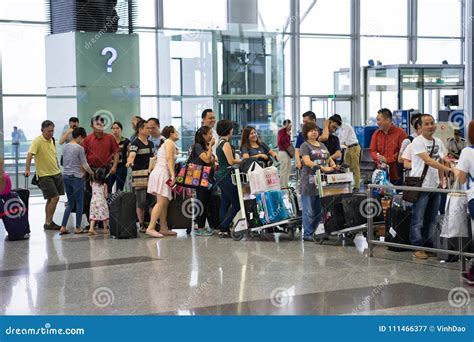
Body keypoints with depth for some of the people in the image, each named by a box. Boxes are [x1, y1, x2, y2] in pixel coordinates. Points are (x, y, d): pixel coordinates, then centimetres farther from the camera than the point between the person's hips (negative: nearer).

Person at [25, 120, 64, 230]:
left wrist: (58, 169, 22)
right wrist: (27, 169, -32)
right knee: (54, 198, -13)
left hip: (56, 173, 8)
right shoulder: (37, 141, -14)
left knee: (51, 199, 12)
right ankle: (48, 223, -4)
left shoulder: (52, 140, 11)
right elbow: (30, 154, -23)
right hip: (45, 175, -8)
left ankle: (48, 221, 20)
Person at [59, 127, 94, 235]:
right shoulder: (79, 148, -12)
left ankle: (63, 227, 7)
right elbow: (85, 165, -11)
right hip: (76, 177, -7)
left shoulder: (66, 147, 8)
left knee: (70, 203, 14)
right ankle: (78, 228, 9)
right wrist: (92, 173, 6)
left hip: (66, 176, 7)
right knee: (79, 203, 5)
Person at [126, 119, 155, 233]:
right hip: (139, 175, -7)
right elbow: (132, 155, -26)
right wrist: (129, 161, -46)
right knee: (141, 201, -4)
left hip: (151, 174, 7)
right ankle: (141, 225, 4)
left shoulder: (151, 144, 16)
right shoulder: (135, 143, -8)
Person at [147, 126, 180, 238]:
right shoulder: (170, 143, -2)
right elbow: (169, 159, -16)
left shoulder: (165, 143, 26)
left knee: (165, 203, 9)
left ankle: (163, 228, 8)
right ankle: (151, 228, -23)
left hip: (158, 173, 10)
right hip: (162, 174, -10)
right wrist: (173, 175, -24)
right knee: (161, 202, -16)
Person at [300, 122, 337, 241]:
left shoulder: (322, 145, 20)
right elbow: (307, 161, -15)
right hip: (309, 182, -6)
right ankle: (307, 234, 1)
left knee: (319, 210, 7)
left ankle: (313, 232, 17)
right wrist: (323, 168, -25)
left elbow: (329, 159, 21)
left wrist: (333, 165, -3)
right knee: (309, 211, -4)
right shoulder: (305, 145, -2)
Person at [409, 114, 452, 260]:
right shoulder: (417, 141, -10)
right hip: (420, 186, -7)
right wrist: (448, 169, -27)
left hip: (434, 186, 7)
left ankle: (428, 246, 21)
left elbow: (443, 160, 16)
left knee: (431, 220, 12)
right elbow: (428, 161, -20)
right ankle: (417, 248, 5)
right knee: (418, 220, -2)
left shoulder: (438, 142, 12)